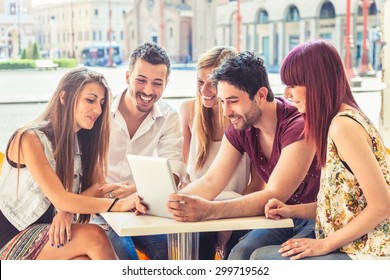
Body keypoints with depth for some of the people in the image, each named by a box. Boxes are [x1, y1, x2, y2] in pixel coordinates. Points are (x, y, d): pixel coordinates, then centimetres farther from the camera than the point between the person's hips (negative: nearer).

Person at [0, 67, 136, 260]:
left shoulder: (83, 140, 7)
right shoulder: (31, 139, -17)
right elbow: (60, 199, -25)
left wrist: (67, 211, -24)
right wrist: (121, 204, -34)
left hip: (51, 232, 6)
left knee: (85, 263, -29)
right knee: (93, 236, -28)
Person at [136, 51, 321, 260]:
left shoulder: (298, 126, -24)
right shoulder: (239, 128, 0)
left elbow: (274, 196, -30)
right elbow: (211, 182, -5)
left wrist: (209, 210, -42)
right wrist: (165, 200, -24)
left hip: (319, 219, -6)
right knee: (241, 254, -20)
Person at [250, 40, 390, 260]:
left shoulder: (343, 125, -17)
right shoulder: (346, 118, 12)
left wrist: (325, 244, -14)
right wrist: (293, 211, 8)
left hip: (367, 255, -9)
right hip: (357, 247, 9)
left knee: (261, 259, -12)